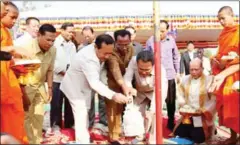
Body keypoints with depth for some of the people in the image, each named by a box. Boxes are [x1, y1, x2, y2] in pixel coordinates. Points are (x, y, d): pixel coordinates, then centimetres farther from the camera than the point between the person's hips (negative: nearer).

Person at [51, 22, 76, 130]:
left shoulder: (72, 45, 17)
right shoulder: (55, 42, -4)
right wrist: (62, 71, -12)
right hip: (57, 78, -5)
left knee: (70, 103, 10)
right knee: (56, 103, 2)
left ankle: (69, 123, 22)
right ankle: (56, 124, 14)